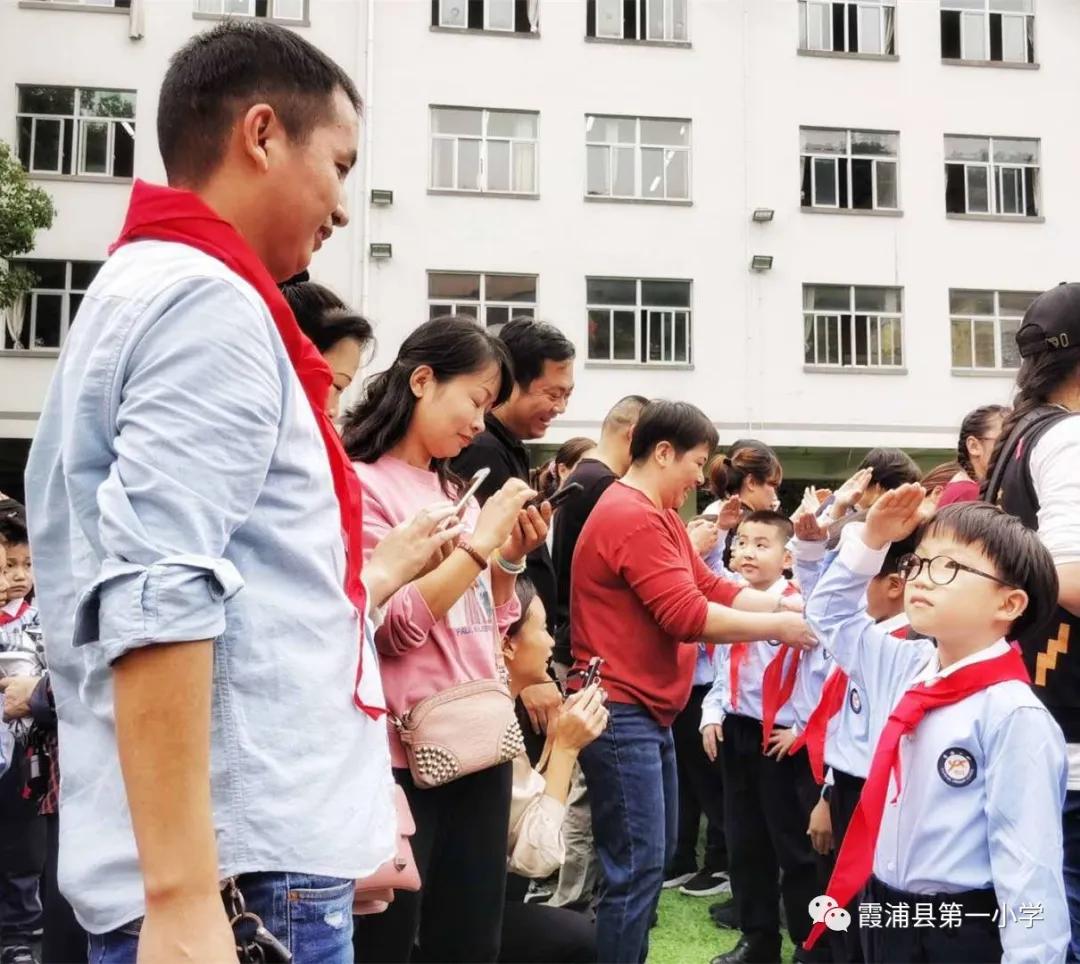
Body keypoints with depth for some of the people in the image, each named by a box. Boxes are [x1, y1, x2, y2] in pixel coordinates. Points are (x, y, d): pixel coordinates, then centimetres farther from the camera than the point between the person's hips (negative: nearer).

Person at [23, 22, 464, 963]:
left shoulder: (143, 291, 20)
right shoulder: (210, 301, -12)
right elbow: (155, 604, -24)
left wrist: (376, 574, 26)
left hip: (225, 851, 10)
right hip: (242, 865, -10)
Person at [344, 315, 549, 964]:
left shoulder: (457, 489, 14)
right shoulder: (361, 484, -8)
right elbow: (391, 627, -17)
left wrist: (513, 557, 3)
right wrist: (482, 540, -15)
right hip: (403, 754, -7)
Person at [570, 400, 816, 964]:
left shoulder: (654, 515, 15)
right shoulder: (633, 517, -18)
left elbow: (713, 588, 14)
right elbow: (688, 616, -22)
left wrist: (785, 605, 3)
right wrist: (777, 628, -13)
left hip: (648, 712, 11)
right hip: (620, 714, -11)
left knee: (655, 857, 18)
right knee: (637, 868, -7)